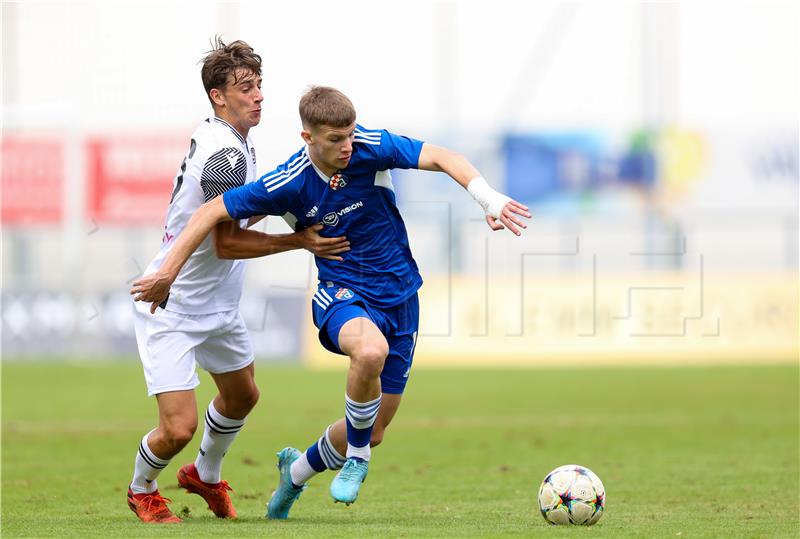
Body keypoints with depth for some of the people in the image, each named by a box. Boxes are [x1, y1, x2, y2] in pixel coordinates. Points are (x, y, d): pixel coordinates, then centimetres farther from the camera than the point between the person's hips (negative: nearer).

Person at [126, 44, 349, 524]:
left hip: (219, 301, 10)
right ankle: (142, 489, 18)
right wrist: (299, 242, -25)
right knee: (179, 427, -13)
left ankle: (206, 476, 51)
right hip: (172, 308, -10)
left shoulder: (227, 139, 4)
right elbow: (226, 244, -25)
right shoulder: (224, 155, -26)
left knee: (242, 396, 26)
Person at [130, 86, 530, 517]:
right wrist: (167, 272, -10)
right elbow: (213, 212, -9)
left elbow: (440, 157, -17)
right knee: (370, 350, -41)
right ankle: (356, 459, -16)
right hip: (342, 292, -3)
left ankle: (297, 470, 39)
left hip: (399, 296, 3)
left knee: (372, 432, 7)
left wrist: (488, 197, -33)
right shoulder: (289, 183, -16)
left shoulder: (371, 147, -13)